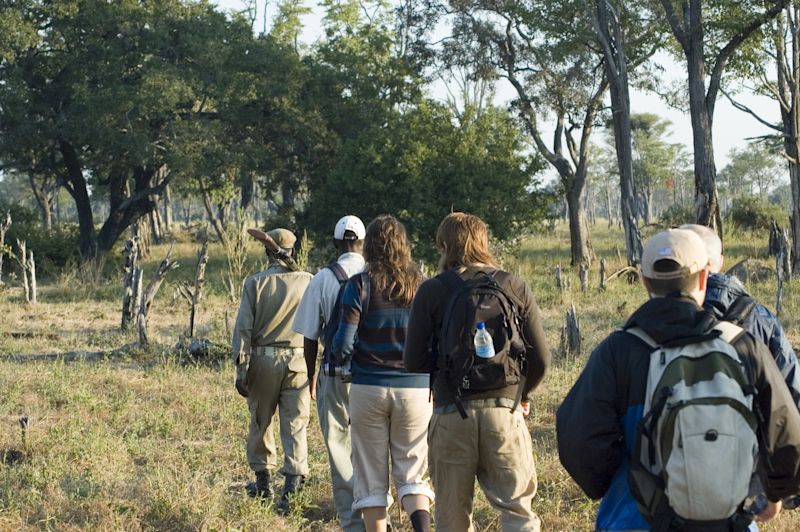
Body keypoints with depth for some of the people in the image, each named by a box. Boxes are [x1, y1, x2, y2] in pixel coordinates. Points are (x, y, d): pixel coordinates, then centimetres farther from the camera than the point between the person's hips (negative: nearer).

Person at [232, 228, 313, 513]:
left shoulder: (255, 283, -3)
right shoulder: (308, 281, -3)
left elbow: (243, 327, -6)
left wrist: (241, 369, -5)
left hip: (262, 360, 1)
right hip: (297, 361, 0)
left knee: (260, 422, 14)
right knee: (295, 425, 1)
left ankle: (263, 481, 22)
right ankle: (293, 483, -9)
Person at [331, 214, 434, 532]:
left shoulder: (360, 285, -6)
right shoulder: (422, 286, 0)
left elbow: (343, 344, -10)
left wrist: (343, 351, 12)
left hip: (369, 387, -1)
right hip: (415, 388, 2)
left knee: (371, 479, 8)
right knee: (412, 475, 7)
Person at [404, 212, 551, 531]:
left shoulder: (431, 291, -1)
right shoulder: (514, 286, 3)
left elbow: (413, 362, -2)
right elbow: (540, 358, 3)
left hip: (451, 417, 0)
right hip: (505, 412, 1)